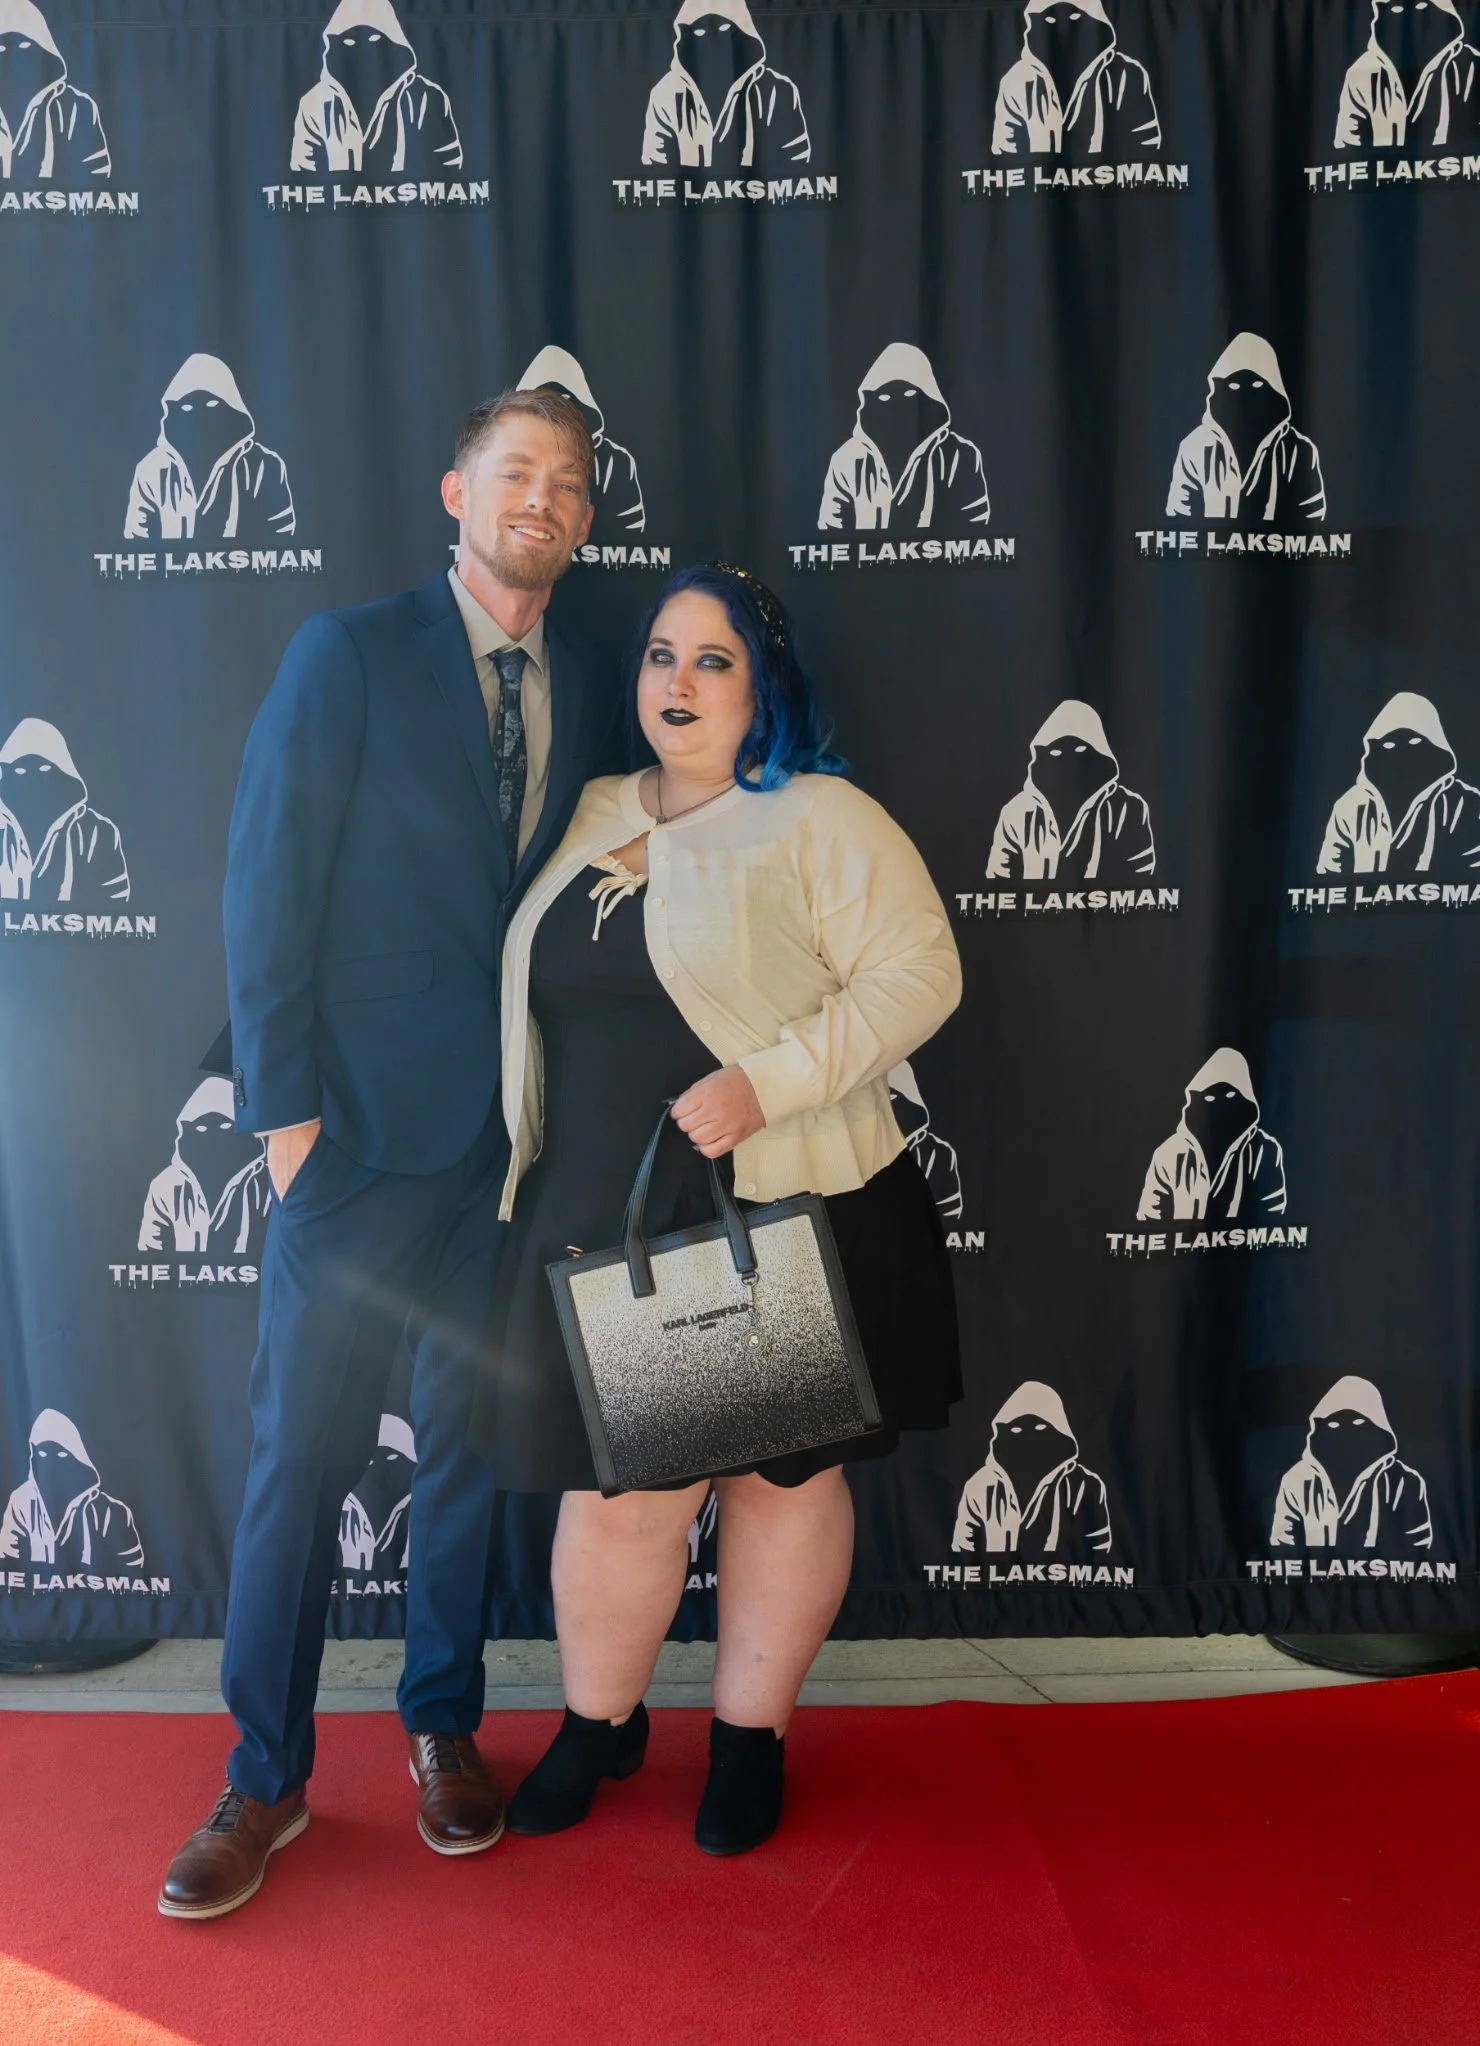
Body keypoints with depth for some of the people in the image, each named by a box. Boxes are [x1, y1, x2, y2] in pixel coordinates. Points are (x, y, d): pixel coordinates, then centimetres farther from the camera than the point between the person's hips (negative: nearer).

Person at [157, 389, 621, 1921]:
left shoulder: (592, 693, 9)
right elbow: (266, 888, -5)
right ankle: (266, 1777, 23)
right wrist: (284, 1105, -9)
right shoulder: (347, 654, -2)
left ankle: (443, 1725, 33)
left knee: (469, 1443, 14)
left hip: (521, 1138, 4)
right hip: (363, 1121, -3)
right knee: (302, 1446, 4)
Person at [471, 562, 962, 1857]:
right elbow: (543, 1005, 20)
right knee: (616, 1488, 9)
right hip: (604, 1220, 4)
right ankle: (599, 1722, 34)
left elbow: (917, 973, -13)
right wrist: (533, 1172, 12)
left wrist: (764, 1080, -22)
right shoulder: (589, 817, 13)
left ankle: (752, 1735, 31)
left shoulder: (820, 820, -4)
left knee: (784, 1474, 10)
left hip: (782, 1217, -3)